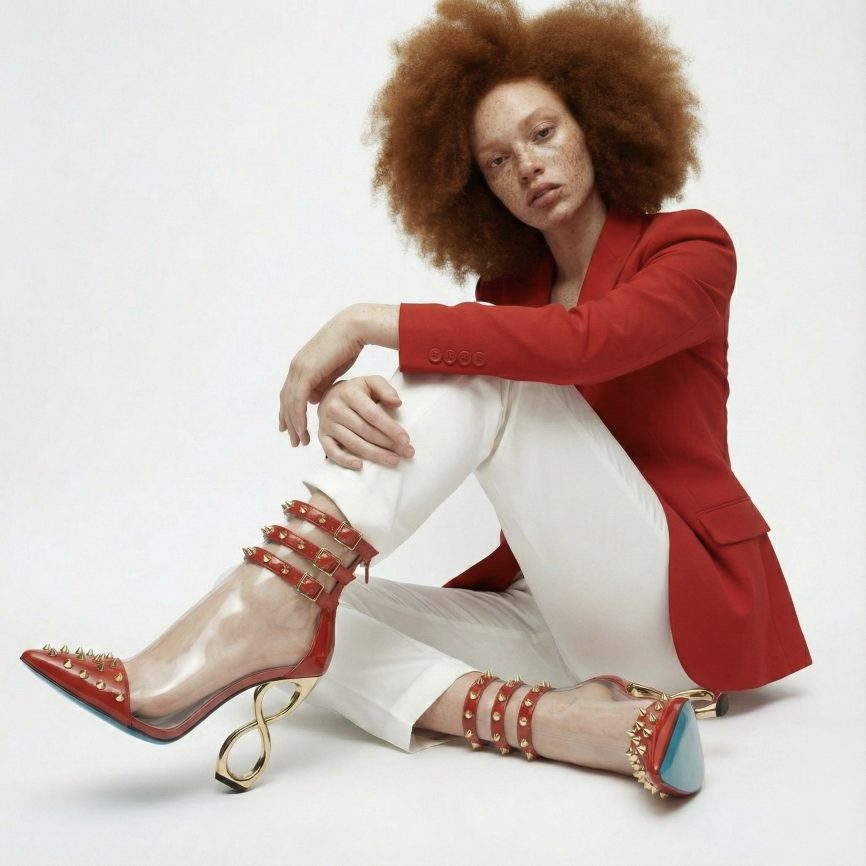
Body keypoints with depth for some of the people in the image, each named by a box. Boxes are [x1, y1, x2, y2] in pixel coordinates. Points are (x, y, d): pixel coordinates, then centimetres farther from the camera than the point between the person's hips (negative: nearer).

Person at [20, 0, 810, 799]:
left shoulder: (691, 246, -2)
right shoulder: (509, 287, 13)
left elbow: (582, 344, -26)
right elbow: (421, 431, -5)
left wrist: (367, 324, -24)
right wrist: (347, 404, -28)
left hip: (684, 607, -5)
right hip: (557, 612, 5)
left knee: (483, 369, -25)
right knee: (324, 622, -17)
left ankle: (265, 609, -39)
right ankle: (587, 725, -32)